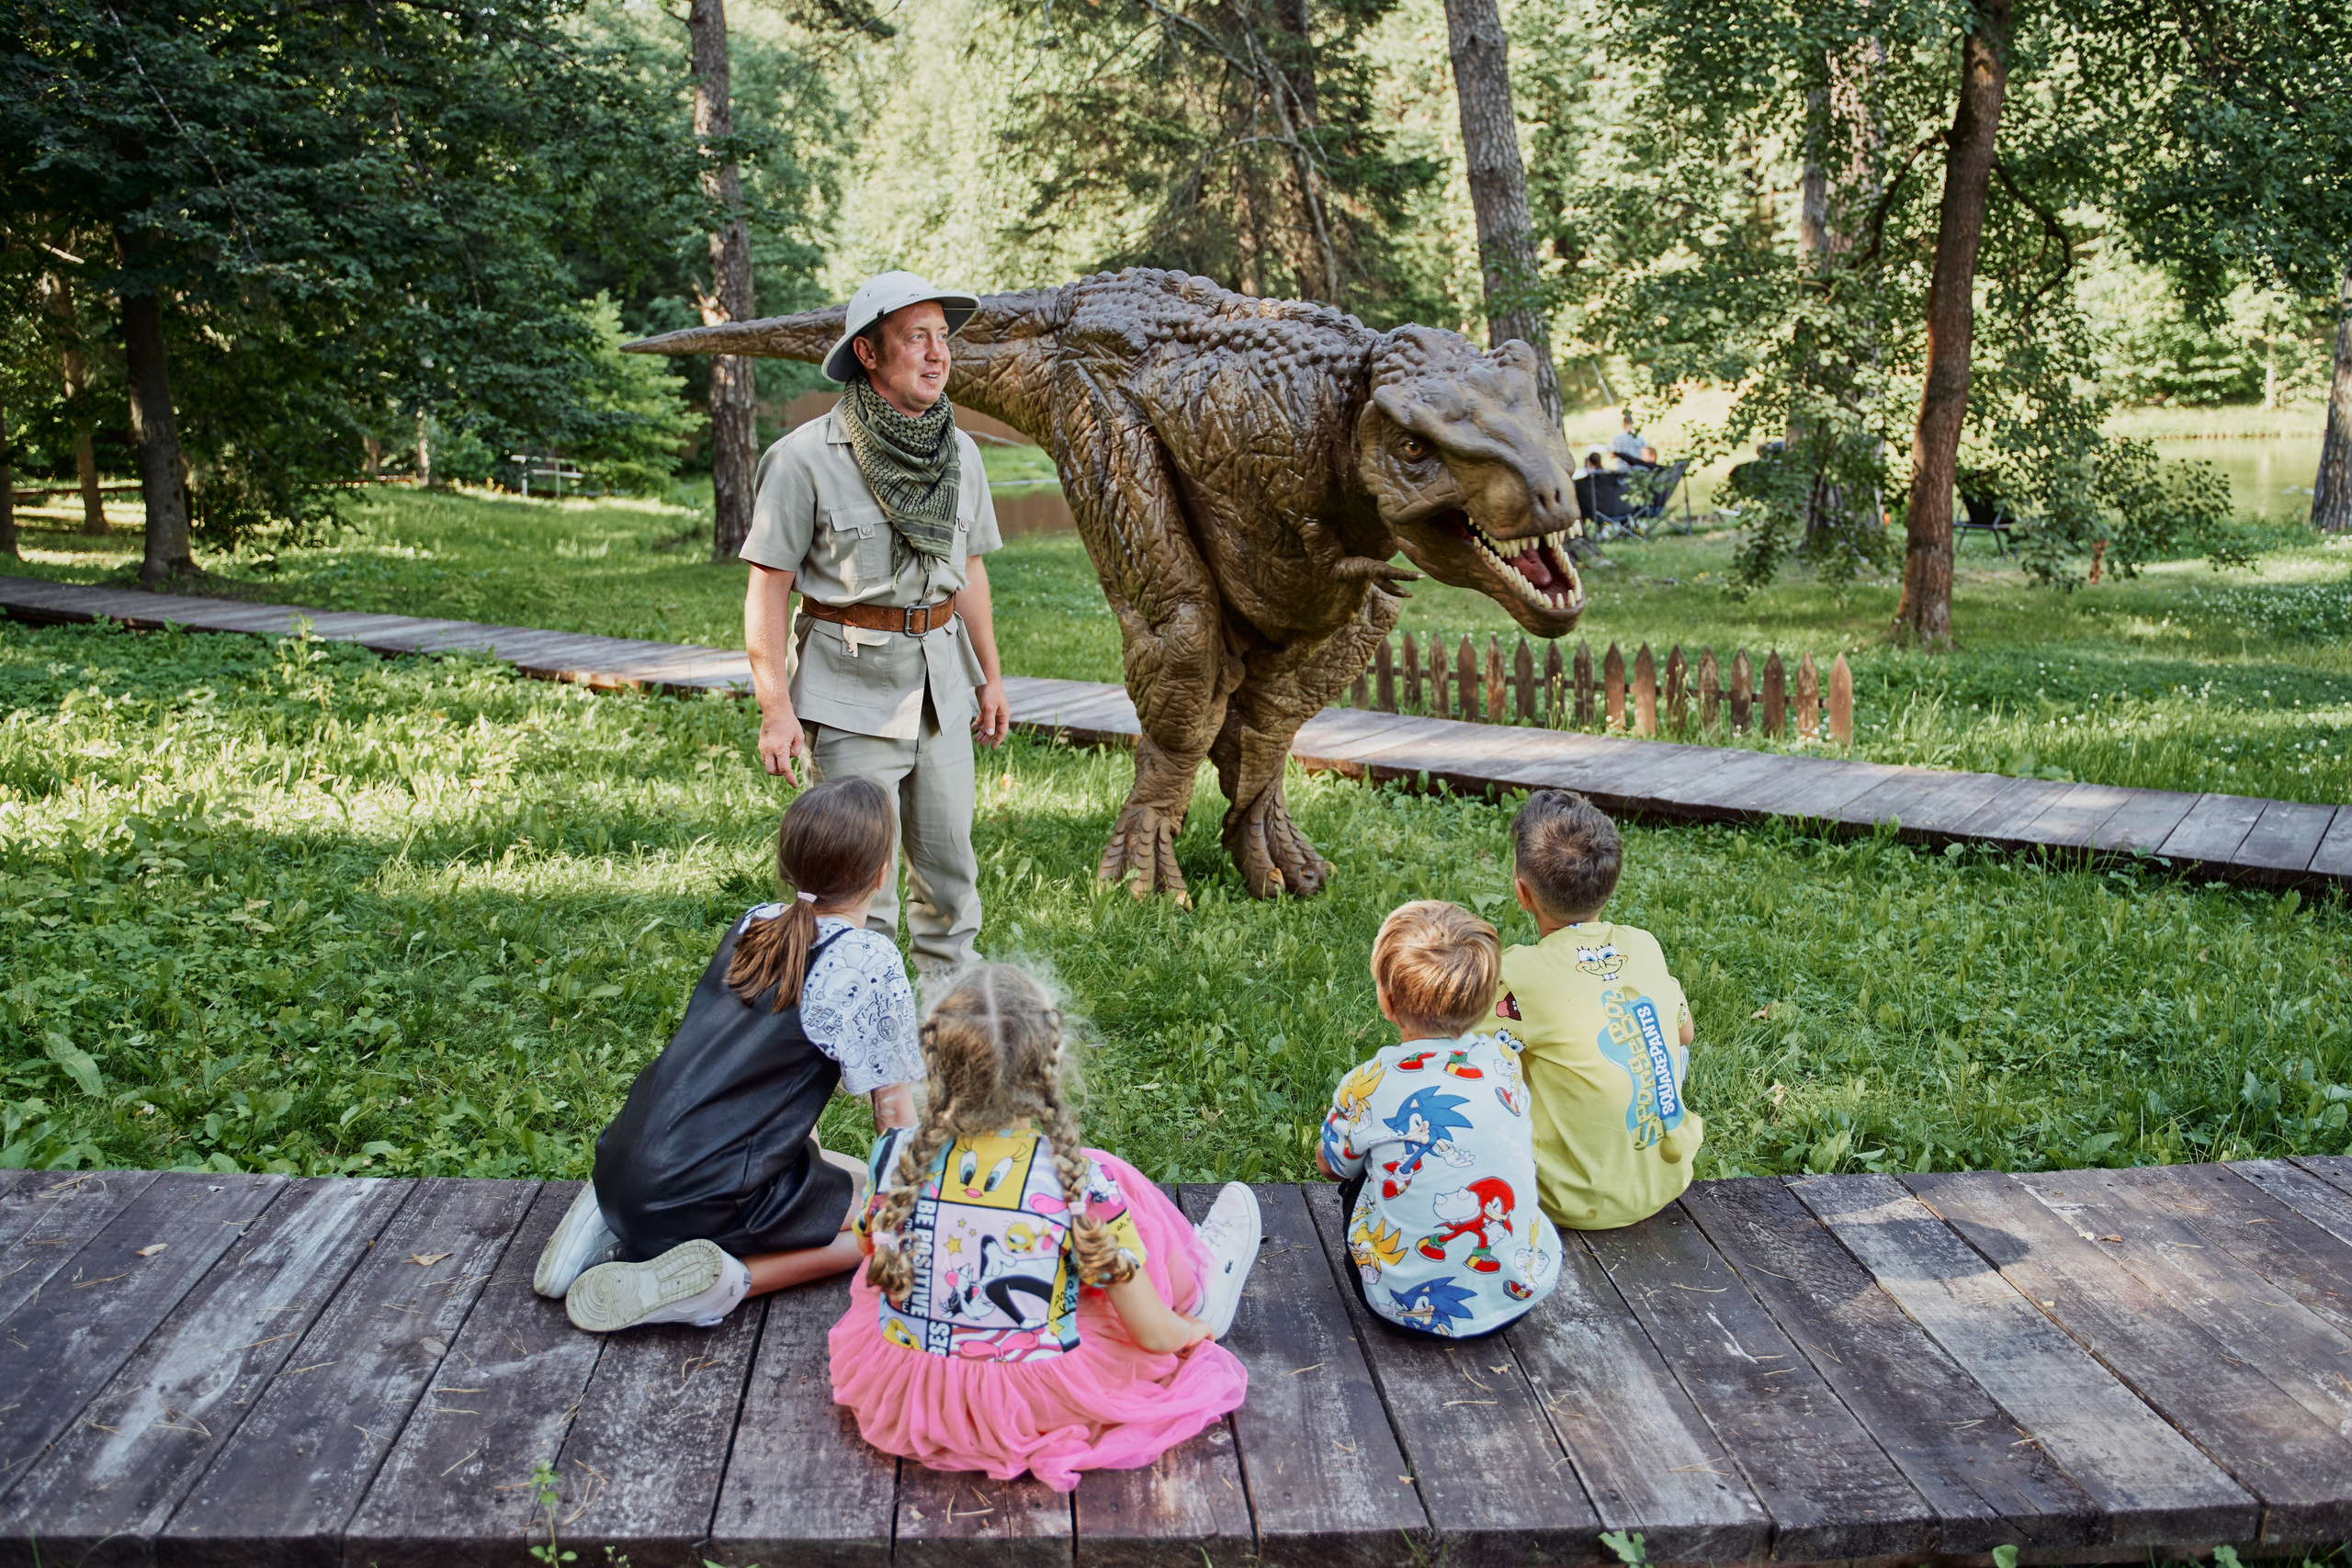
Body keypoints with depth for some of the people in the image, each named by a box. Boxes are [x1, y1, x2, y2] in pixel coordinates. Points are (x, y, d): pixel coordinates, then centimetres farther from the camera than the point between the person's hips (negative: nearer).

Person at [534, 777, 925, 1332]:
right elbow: (893, 1106, -4)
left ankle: (619, 1224, 13)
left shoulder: (753, 926, 12)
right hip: (706, 1197, -8)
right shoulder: (870, 962, -10)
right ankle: (729, 1277, -13)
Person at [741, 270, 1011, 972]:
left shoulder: (958, 453, 6)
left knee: (950, 860, 13)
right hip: (850, 687, -5)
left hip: (939, 679, 6)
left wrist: (990, 676, 17)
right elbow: (768, 590, -11)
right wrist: (776, 710, -15)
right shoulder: (807, 457, -12)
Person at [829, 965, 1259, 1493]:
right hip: (1031, 1405, -3)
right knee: (1121, 1191, 9)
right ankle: (1198, 1289, 39)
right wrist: (1194, 1329, 8)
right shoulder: (1081, 1182, -24)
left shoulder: (897, 1157, -16)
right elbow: (1152, 1334, -16)